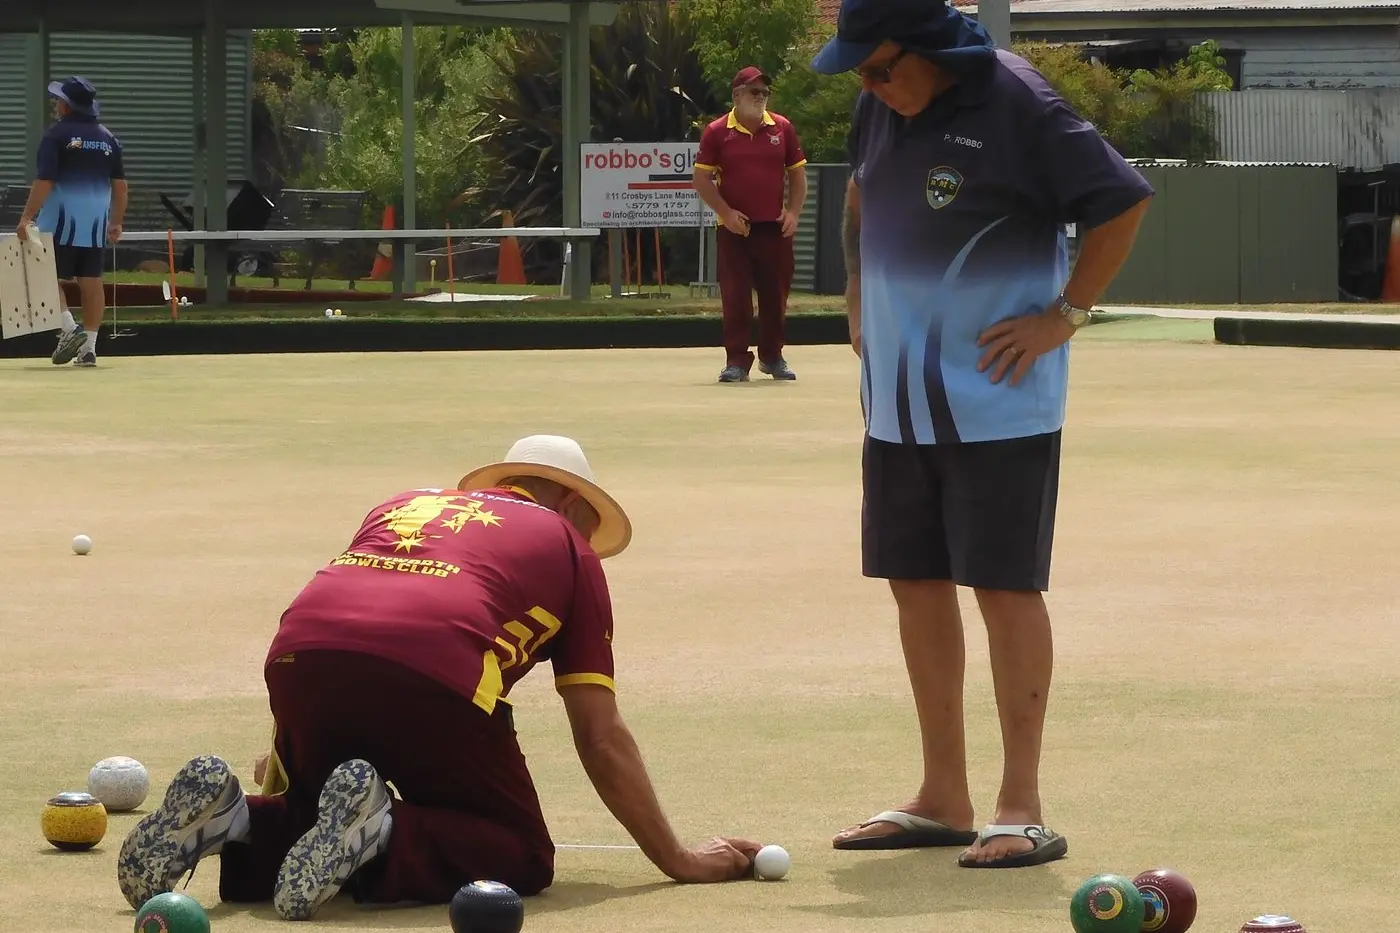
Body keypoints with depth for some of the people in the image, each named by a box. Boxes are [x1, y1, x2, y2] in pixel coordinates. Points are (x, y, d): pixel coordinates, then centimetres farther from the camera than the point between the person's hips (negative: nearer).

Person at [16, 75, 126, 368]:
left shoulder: (57, 134, -9)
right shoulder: (108, 138, 9)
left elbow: (45, 181, -16)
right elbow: (120, 184, 9)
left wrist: (27, 217, -15)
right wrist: (116, 222, 17)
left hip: (61, 222, -6)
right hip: (96, 222, 6)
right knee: (91, 283, 6)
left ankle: (69, 328, -18)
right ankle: (88, 347, 6)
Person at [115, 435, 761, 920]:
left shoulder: (404, 504, 38)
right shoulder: (569, 548, 26)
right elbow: (601, 740, 23)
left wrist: (277, 802, 52)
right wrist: (680, 862, 32)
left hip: (301, 651, 5)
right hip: (435, 674, -5)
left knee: (313, 818, 30)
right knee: (520, 855, 13)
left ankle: (230, 820, -3)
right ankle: (385, 841, -16)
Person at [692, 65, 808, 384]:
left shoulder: (782, 128, 6)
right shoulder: (717, 131, -2)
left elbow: (797, 173, 11)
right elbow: (701, 178, -2)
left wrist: (793, 211, -2)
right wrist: (726, 212, -13)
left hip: (775, 227, 2)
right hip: (734, 228, -2)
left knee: (775, 294, 8)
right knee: (735, 297, -4)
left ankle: (772, 357, 22)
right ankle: (737, 360, 0)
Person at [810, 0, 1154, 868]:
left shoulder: (1015, 103, -16)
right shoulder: (880, 106, 6)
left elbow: (1122, 201, -14)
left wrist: (1064, 316, -13)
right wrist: (859, 298, 17)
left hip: (997, 398, -7)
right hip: (898, 397, 7)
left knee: (1006, 586, -6)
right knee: (917, 584, 10)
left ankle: (1022, 807, -2)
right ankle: (943, 798, 19)